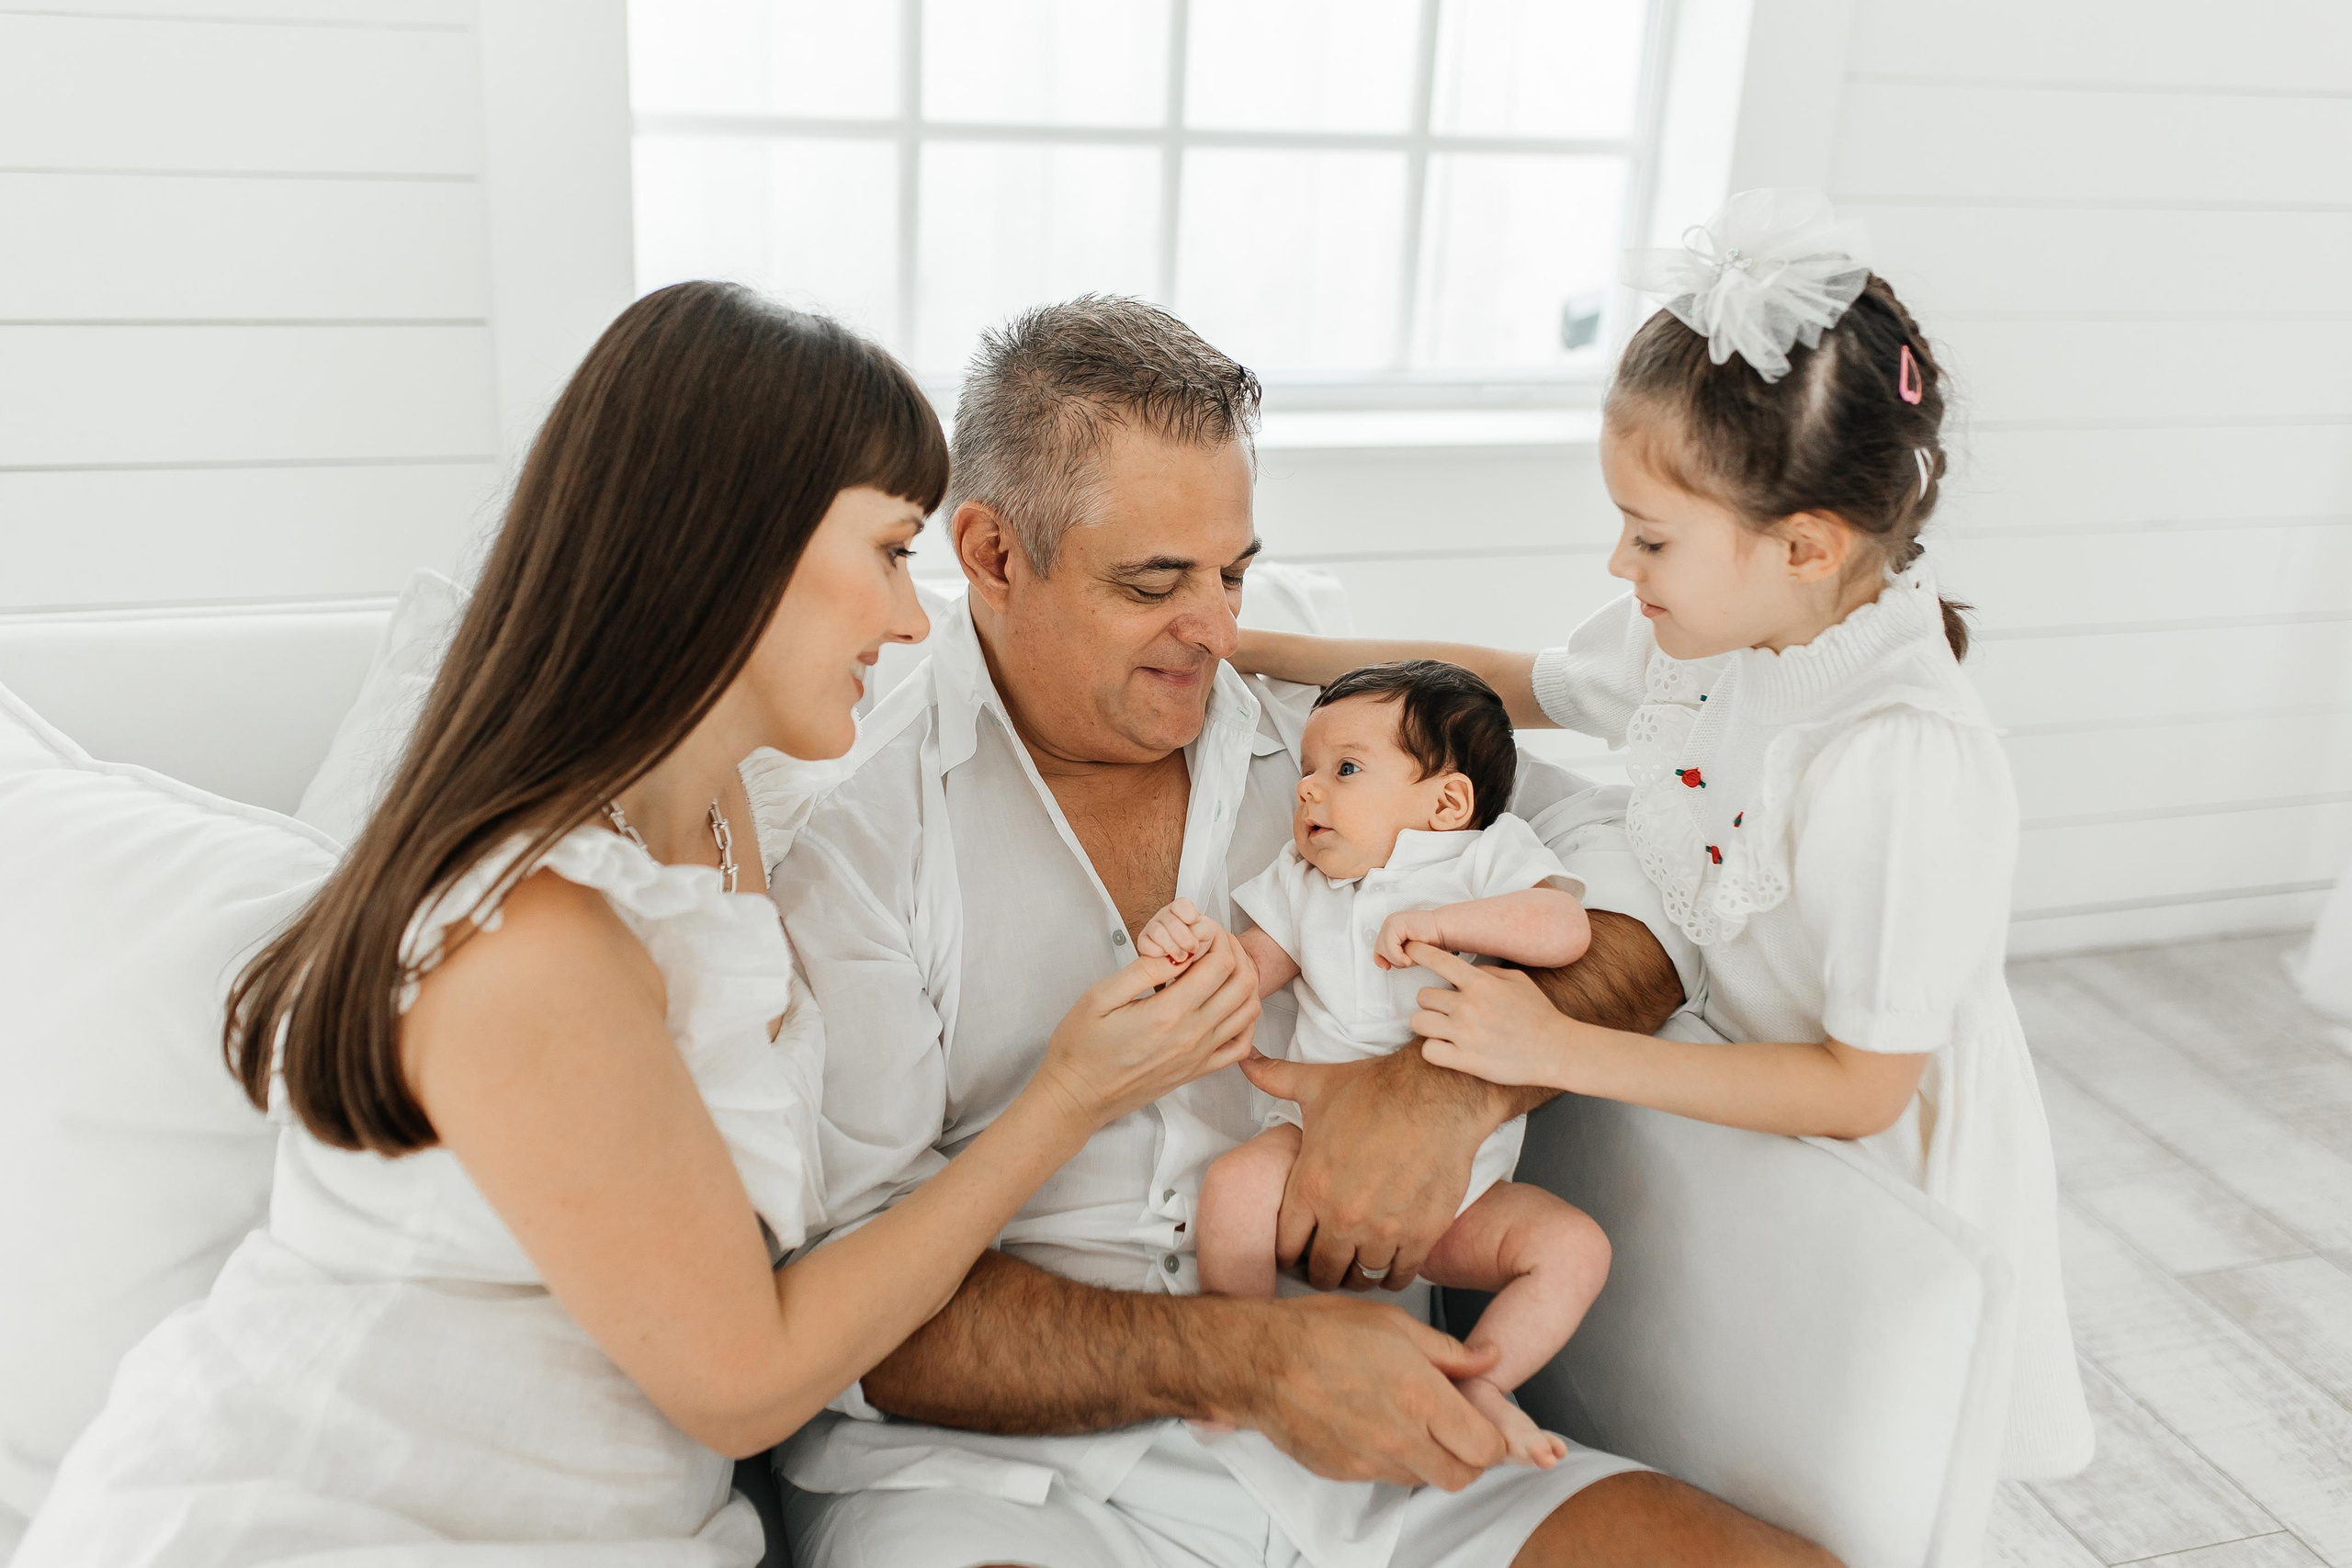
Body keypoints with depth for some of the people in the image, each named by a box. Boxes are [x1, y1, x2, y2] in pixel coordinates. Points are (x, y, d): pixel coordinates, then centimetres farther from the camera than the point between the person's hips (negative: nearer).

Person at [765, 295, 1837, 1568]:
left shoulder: (1334, 749, 11)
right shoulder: (840, 829, -3)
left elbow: (1649, 897, 10)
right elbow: (846, 1296, -9)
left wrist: (1448, 1084, -9)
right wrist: (1246, 1360, -19)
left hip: (1359, 1458, 4)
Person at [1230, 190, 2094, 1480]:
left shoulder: (1908, 770, -32)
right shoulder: (1707, 632, -8)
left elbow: (1860, 1088, -26)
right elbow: (1517, 684, 11)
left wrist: (1564, 1052, -29)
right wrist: (1261, 650, 7)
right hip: (1735, 1085, 7)